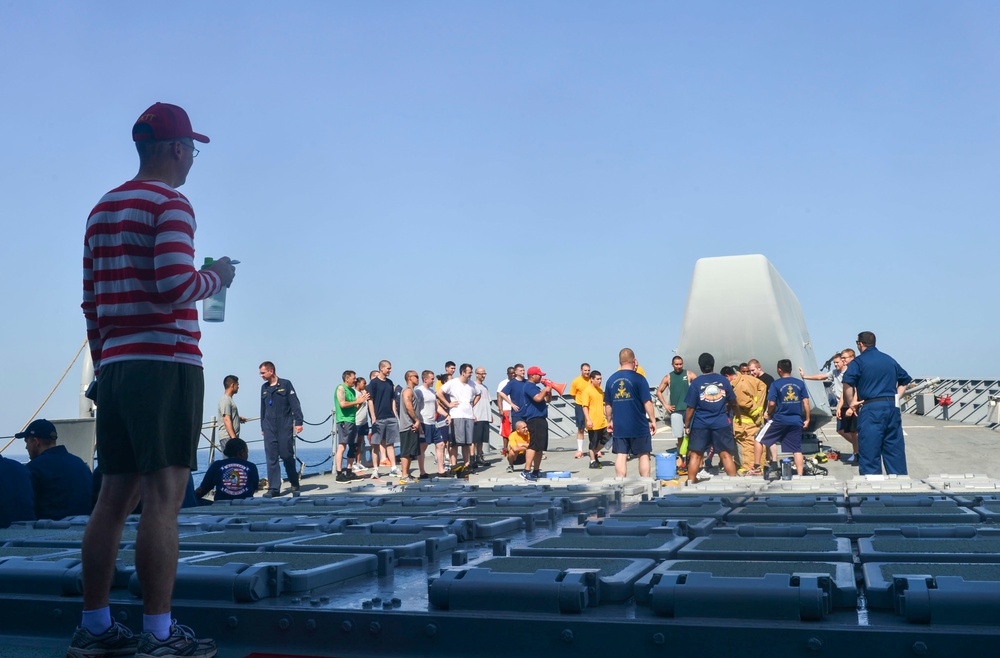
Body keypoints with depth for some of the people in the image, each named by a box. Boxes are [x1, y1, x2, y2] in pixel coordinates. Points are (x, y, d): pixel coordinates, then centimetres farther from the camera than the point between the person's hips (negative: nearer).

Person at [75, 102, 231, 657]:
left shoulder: (102, 210, 19)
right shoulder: (170, 204, -5)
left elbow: (91, 302, 19)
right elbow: (175, 285, -18)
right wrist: (217, 276, 1)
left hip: (114, 366, 8)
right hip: (166, 362, -8)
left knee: (114, 497, 10)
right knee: (162, 499, -7)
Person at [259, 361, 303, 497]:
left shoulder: (286, 384, -1)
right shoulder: (264, 388, 14)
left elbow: (295, 404, -4)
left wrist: (298, 422, -10)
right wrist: (262, 427, 19)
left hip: (285, 426, -4)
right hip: (269, 427, 4)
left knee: (287, 455, -2)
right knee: (271, 458, 0)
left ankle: (294, 485, 14)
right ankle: (273, 488, 3)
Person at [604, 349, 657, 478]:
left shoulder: (611, 379, 4)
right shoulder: (638, 378, -8)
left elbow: (607, 404, 8)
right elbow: (647, 402, -10)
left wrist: (609, 421, 19)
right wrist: (653, 420, -2)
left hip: (619, 427, 3)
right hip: (639, 426, -3)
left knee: (621, 456, 5)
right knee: (643, 455, 9)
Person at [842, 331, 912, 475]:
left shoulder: (858, 362, -2)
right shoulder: (890, 360, 18)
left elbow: (847, 383, -17)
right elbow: (905, 380, 25)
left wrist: (851, 403, -6)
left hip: (871, 409, -6)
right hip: (892, 407, 6)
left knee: (870, 452, -2)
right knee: (895, 449, 11)